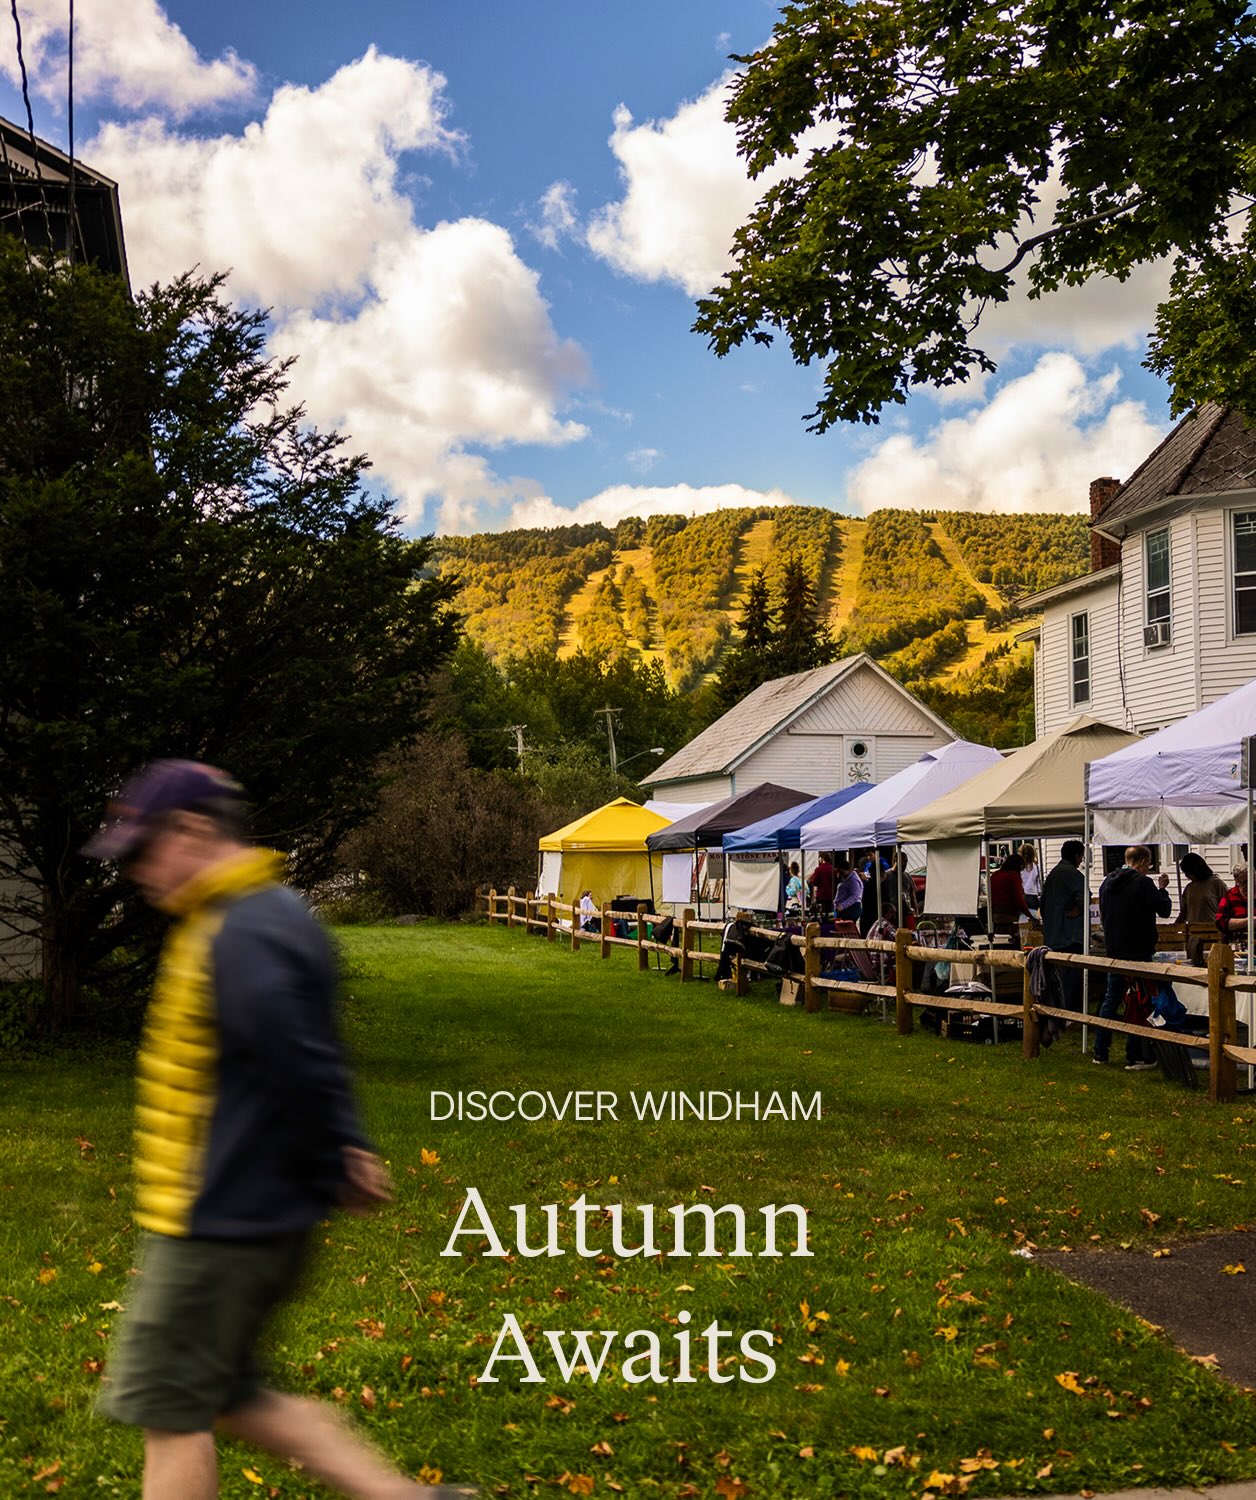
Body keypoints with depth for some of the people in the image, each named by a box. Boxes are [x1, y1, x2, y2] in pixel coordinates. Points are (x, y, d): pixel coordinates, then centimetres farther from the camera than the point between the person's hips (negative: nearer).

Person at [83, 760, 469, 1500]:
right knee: (229, 1396, 20)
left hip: (222, 1222, -10)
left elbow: (304, 1072, -26)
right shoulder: (274, 914, 10)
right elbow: (313, 1063, 15)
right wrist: (348, 1151, 8)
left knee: (169, 1411, 7)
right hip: (258, 1217, 10)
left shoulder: (240, 938, -23)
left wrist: (335, 1172, -11)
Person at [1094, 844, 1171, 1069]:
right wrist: (1162, 889, 6)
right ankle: (1134, 1057, 1)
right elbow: (1164, 909, -9)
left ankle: (1100, 1052, 15)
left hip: (1113, 951, 7)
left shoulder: (1107, 883, 8)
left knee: (1111, 999, 14)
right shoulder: (1143, 883, -14)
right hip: (1138, 953, -6)